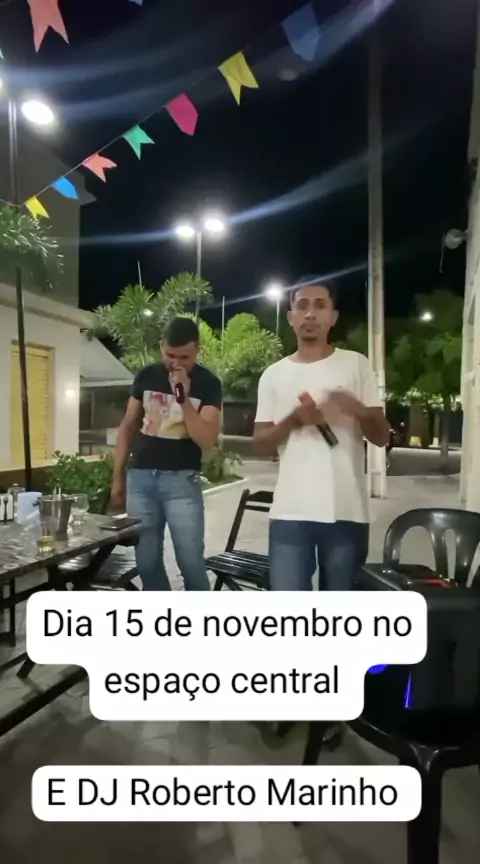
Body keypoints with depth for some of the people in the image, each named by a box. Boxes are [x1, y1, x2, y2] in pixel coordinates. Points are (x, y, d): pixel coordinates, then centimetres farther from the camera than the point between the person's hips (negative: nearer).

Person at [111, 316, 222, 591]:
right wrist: (118, 476, 10)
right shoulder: (146, 376, 5)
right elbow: (128, 426, 12)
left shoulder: (208, 383, -4)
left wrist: (184, 398, -23)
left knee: (191, 562, -1)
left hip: (181, 480, -3)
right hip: (140, 477, 3)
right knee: (147, 562, 10)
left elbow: (207, 439, -13)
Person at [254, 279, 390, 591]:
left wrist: (360, 411, -17)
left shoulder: (356, 365, 5)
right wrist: (294, 420, -12)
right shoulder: (274, 375, 9)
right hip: (290, 513, 1)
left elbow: (382, 437, 4)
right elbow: (261, 443, 7)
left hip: (347, 512, 0)